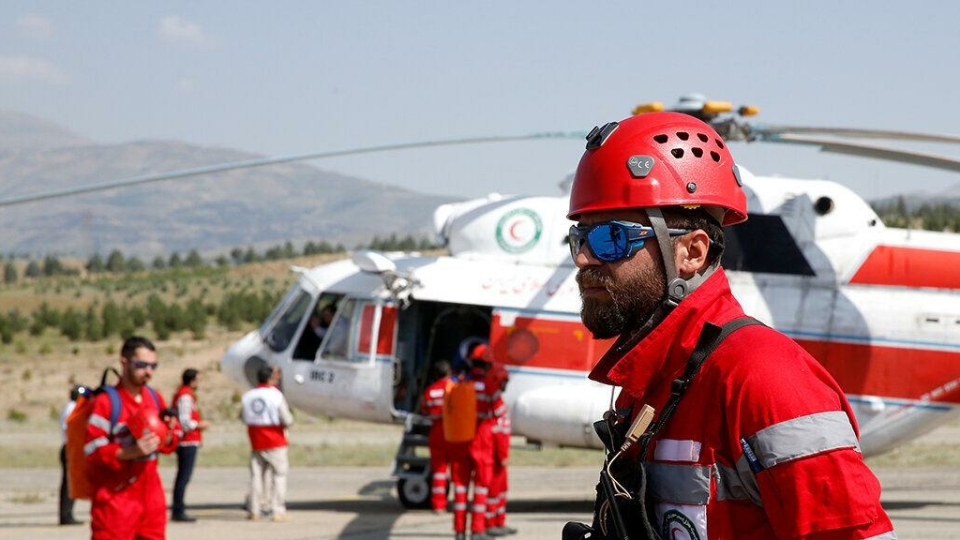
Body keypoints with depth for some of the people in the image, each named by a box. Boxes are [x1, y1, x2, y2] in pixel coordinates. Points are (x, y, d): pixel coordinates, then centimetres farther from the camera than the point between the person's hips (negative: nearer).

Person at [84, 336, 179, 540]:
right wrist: (131, 452, -28)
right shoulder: (106, 401, -12)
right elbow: (93, 451, -16)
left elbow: (167, 444, 18)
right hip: (115, 498, -7)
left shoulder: (155, 398, 11)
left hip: (150, 494, 7)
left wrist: (169, 436, -6)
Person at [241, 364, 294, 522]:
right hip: (275, 442, -4)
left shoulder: (247, 396, 2)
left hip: (256, 443, 4)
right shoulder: (276, 395, -12)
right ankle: (277, 511, -4)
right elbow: (287, 421, -12)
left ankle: (254, 511, 10)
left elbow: (245, 418, 9)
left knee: (256, 475, 10)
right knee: (279, 475, 1)